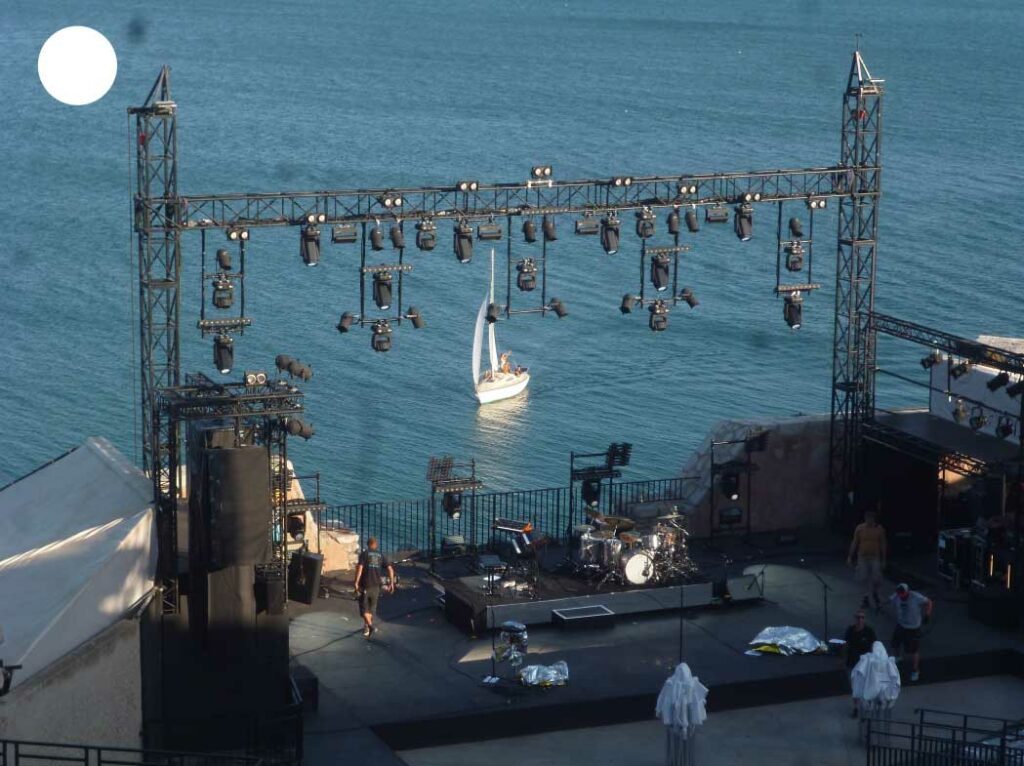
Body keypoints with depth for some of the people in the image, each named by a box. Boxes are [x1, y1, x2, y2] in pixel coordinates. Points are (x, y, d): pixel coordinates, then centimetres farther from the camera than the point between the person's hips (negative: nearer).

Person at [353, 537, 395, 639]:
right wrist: (391, 583, 2)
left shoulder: (364, 554, -4)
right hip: (376, 586, 4)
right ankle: (366, 628, 27)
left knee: (364, 608, 3)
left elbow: (359, 568, -17)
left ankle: (370, 626, -15)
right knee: (371, 608, 18)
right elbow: (390, 569, -2)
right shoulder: (381, 556, 6)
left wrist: (356, 583, -14)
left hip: (364, 586, -4)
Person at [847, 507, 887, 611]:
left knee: (875, 579, -5)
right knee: (865, 579, 5)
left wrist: (883, 560, 1)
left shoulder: (879, 529, -4)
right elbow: (854, 543, 3)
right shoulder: (860, 528, -3)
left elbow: (883, 545, 2)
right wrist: (850, 557, 2)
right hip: (862, 557, 1)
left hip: (875, 558, -1)